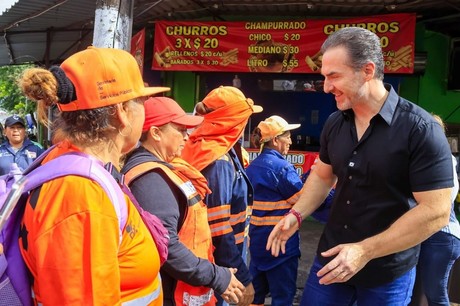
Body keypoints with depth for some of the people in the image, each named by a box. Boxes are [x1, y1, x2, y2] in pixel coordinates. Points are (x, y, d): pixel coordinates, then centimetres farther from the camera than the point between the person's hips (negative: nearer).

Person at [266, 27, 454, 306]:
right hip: (331, 258, 5)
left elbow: (436, 212, -21)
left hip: (387, 273, -4)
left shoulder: (421, 129, -19)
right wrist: (296, 215, -3)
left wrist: (365, 251, -22)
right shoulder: (334, 124, -1)